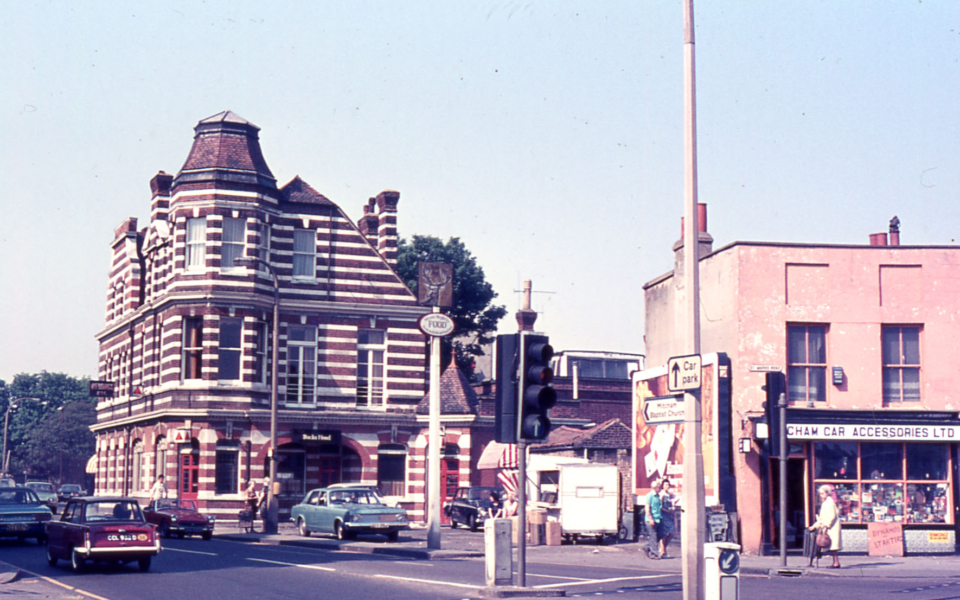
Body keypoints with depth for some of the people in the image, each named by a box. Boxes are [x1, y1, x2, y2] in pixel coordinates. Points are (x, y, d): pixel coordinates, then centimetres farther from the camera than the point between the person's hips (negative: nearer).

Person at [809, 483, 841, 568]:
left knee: (833, 545, -12)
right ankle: (835, 562, 8)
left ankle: (836, 563, -14)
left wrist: (826, 525, -21)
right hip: (828, 527, 10)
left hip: (832, 526, -10)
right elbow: (822, 517, 25)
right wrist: (814, 526, 22)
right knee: (832, 546, 7)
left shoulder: (830, 501, -9)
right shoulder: (824, 502, 20)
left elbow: (832, 516, -17)